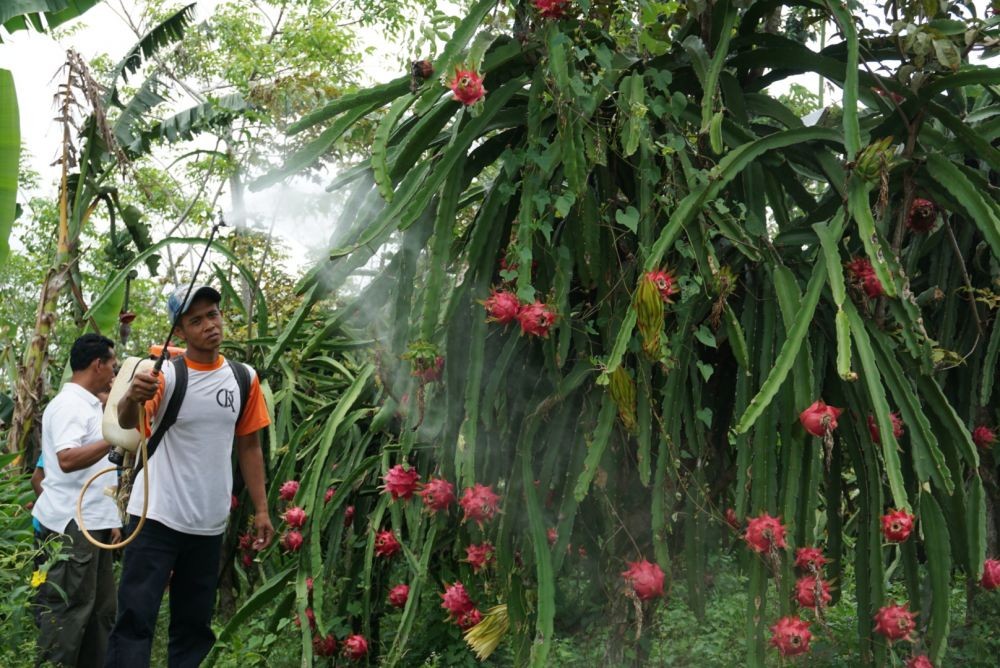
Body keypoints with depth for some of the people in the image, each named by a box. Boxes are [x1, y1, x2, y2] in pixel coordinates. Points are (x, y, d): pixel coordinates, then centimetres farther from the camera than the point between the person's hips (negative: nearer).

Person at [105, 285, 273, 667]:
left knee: (194, 624, 14)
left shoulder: (244, 379, 2)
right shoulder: (164, 374, -9)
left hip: (210, 524, 4)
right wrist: (132, 398, -49)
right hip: (157, 518, -4)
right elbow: (127, 423, -26)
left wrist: (261, 509, 5)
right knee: (135, 617, -5)